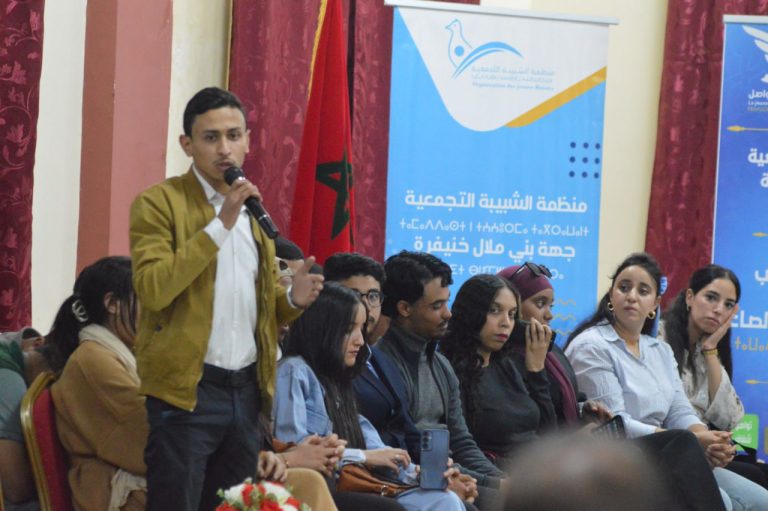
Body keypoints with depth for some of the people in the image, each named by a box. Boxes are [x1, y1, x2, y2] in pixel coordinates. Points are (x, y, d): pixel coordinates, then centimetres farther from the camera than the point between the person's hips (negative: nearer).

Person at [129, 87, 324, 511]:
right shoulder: (159, 203, -6)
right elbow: (151, 289, -20)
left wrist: (292, 299, 0)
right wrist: (220, 225, -19)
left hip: (248, 387, 6)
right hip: (188, 389, -6)